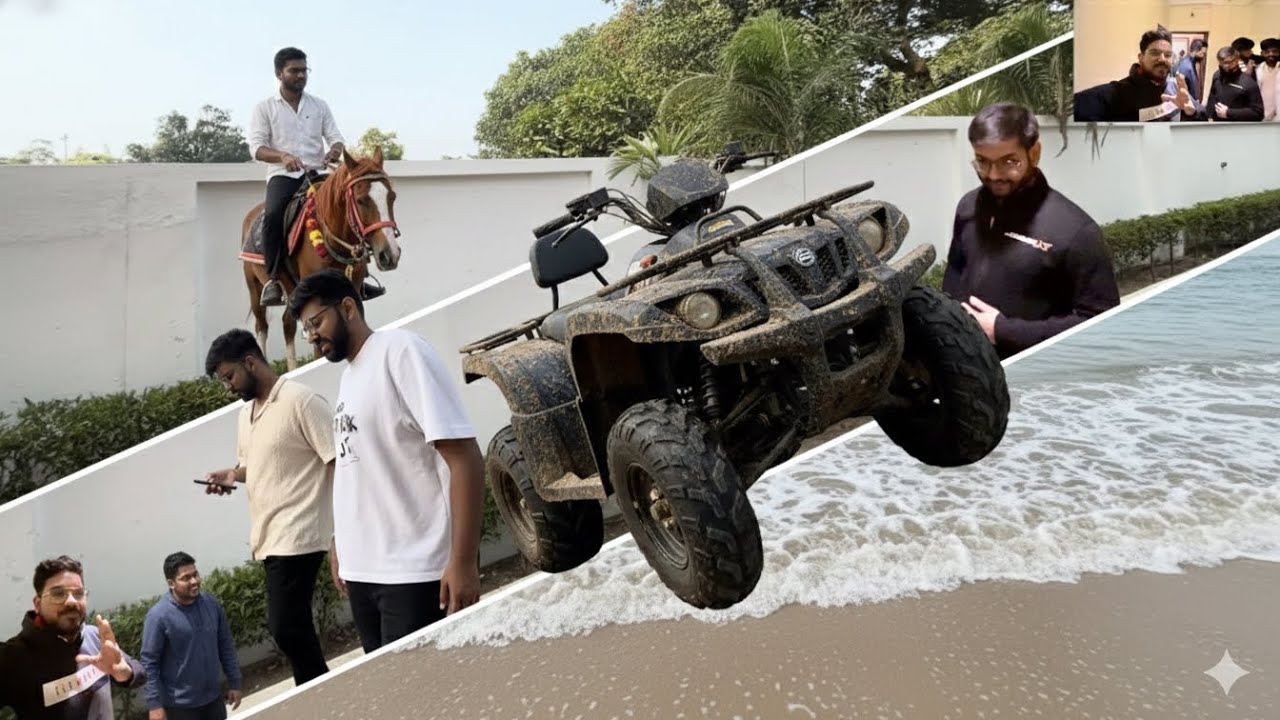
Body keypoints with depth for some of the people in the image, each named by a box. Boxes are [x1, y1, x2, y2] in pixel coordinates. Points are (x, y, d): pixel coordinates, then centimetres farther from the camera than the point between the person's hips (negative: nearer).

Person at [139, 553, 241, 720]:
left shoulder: (210, 603, -2)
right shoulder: (159, 615, -18)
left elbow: (226, 646, 6)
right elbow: (149, 663, -14)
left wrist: (234, 682, 8)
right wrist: (154, 704, -16)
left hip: (213, 698, 5)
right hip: (180, 704, -5)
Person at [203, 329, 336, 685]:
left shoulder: (301, 401, -13)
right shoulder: (246, 412, 15)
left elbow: (339, 461, -15)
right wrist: (232, 474, 5)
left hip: (296, 536, -9)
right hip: (270, 536, 9)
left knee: (286, 627, -9)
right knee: (292, 625, 13)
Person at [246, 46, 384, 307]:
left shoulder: (319, 105, 14)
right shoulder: (265, 108, 6)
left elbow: (336, 138, 9)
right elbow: (257, 147, -4)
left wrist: (336, 150, -17)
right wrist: (283, 156, -25)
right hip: (283, 175, -3)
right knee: (273, 214, -32)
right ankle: (273, 279, -23)